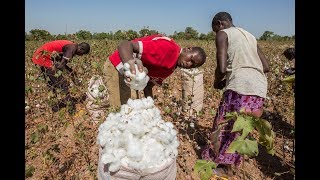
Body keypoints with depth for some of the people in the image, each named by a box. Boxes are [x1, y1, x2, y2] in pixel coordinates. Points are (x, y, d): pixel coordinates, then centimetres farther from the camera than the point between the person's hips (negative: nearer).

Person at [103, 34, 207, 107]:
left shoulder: (171, 67, 4)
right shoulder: (168, 48, -26)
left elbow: (148, 86, 5)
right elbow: (124, 45, -33)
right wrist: (129, 62, -55)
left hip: (132, 78, 10)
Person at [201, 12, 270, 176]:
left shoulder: (223, 34, 5)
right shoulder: (250, 36, 25)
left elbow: (222, 68, -9)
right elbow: (266, 67, 21)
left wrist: (217, 82, 10)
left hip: (240, 86, -7)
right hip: (260, 88, 7)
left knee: (223, 125, 9)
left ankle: (215, 161, 25)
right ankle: (229, 164, 33)